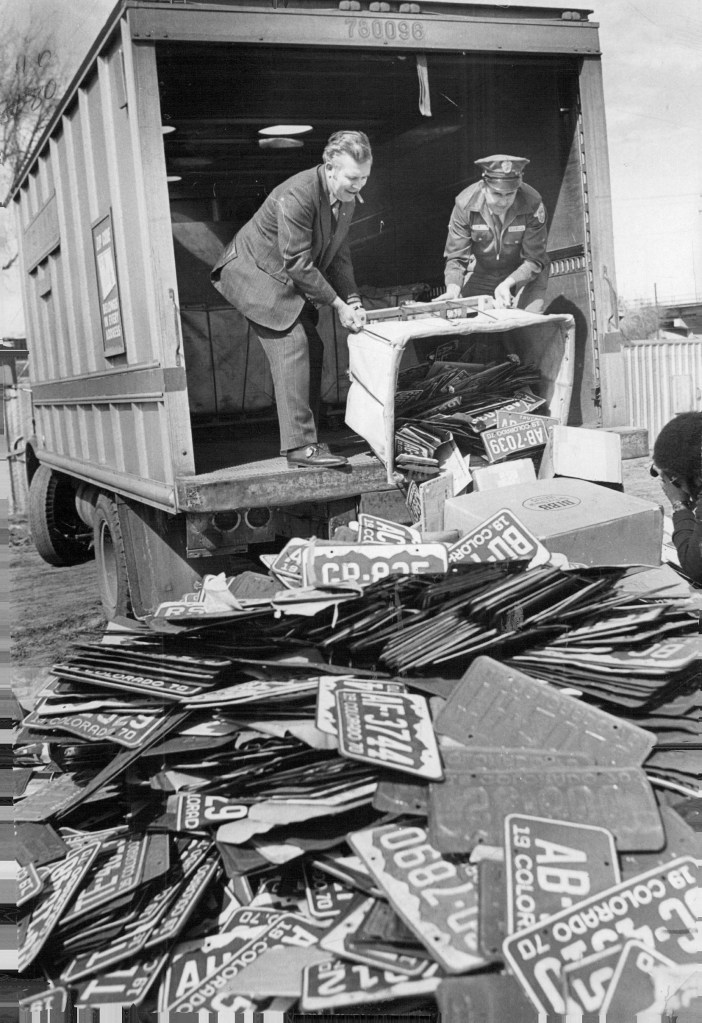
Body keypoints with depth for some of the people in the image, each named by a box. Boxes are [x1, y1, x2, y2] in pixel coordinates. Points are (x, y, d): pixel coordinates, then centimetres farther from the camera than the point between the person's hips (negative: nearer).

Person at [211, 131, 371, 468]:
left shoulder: (347, 197, -1)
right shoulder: (297, 195, -29)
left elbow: (338, 254, 8)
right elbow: (297, 262, -27)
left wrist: (353, 300, -5)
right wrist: (337, 304, -22)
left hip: (291, 282, 9)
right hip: (258, 275, -9)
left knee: (312, 351, 3)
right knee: (291, 349, -19)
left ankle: (303, 438, 11)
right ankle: (299, 446, -19)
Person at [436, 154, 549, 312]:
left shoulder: (532, 204, -25)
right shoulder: (465, 203, -21)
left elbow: (534, 260, -20)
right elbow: (456, 257, -17)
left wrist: (507, 284, -37)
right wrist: (453, 288, -36)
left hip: (526, 275, -1)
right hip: (481, 274, 1)